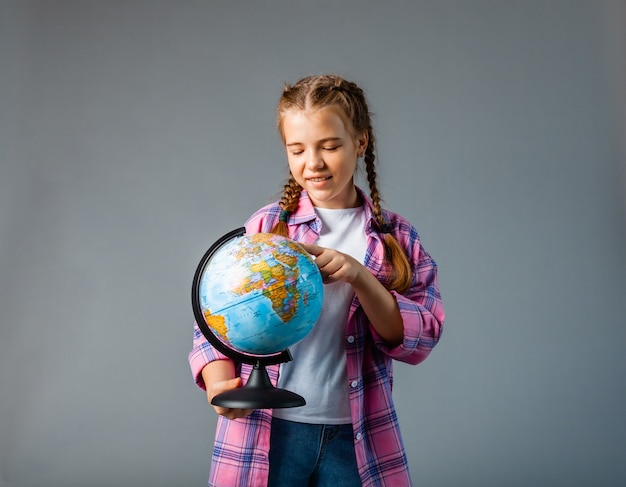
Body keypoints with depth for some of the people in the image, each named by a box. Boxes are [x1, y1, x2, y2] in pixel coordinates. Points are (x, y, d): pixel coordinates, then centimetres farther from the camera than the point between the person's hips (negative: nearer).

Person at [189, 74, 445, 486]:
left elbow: (420, 338, -4)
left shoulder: (397, 238, 3)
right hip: (267, 430, 0)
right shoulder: (266, 226, 0)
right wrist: (220, 382, -21)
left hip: (356, 437, 1)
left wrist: (358, 276, -17)